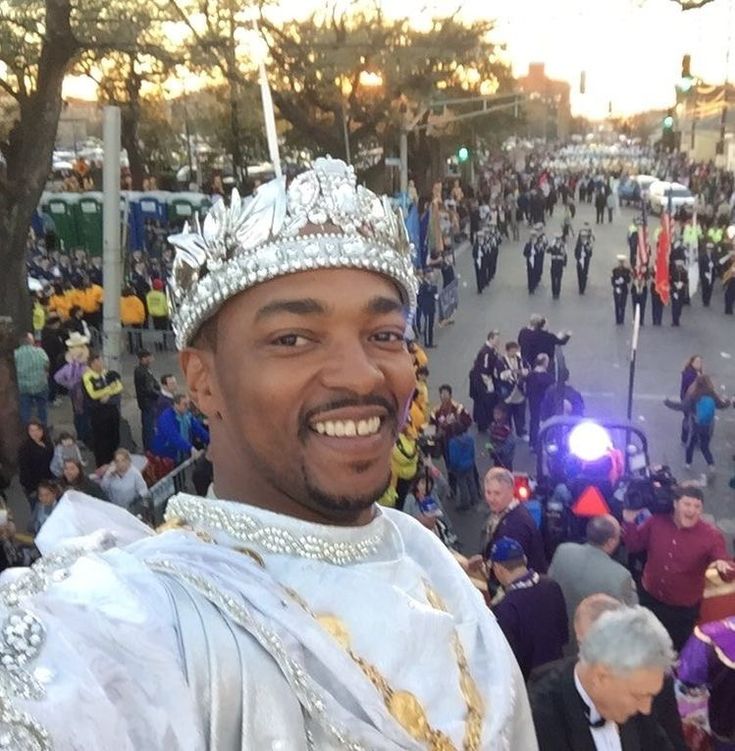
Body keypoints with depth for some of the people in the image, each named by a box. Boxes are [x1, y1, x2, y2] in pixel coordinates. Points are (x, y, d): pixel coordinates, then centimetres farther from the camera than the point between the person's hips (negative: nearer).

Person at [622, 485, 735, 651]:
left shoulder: (711, 535, -19)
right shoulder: (656, 522, -12)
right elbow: (634, 545, -1)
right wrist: (629, 522, -18)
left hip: (684, 608, -2)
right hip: (649, 598, 2)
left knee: (675, 650, 20)